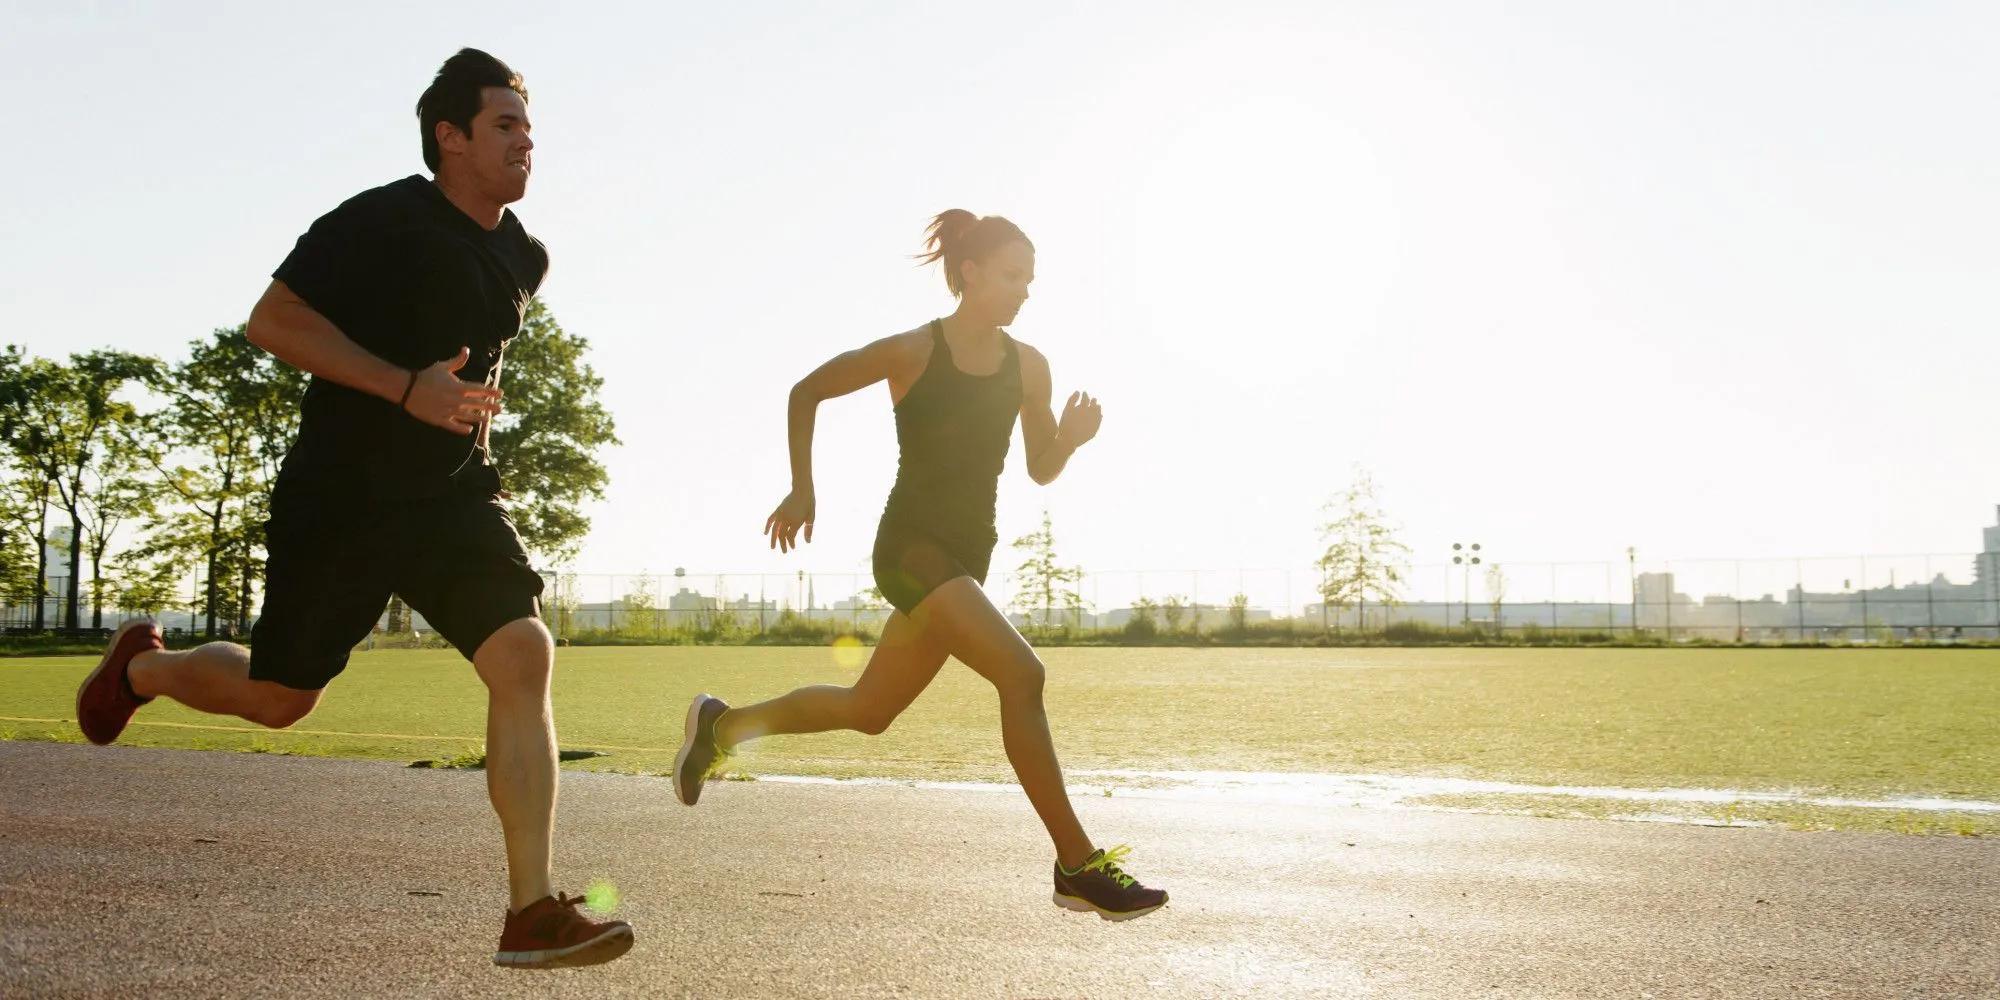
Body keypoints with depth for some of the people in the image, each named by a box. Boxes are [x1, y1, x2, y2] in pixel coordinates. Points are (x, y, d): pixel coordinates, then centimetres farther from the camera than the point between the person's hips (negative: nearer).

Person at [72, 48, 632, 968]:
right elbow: (272, 320, -17)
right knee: (278, 697, 9)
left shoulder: (523, 257, 8)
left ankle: (532, 914, -18)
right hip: (341, 500, -5)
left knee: (524, 655, -17)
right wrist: (407, 386, -26)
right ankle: (141, 665, 45)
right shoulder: (384, 222, -14)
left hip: (453, 497, 5)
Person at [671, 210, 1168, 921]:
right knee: (1021, 674, -24)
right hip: (910, 544, -7)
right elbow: (806, 393, 1)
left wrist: (1072, 437, -10)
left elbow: (1042, 471, 11)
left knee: (868, 711, 17)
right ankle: (1078, 866, -18)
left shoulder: (1028, 367, 4)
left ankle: (723, 725, 39)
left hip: (969, 553, 7)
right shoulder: (911, 352, -10)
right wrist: (801, 490, -2)